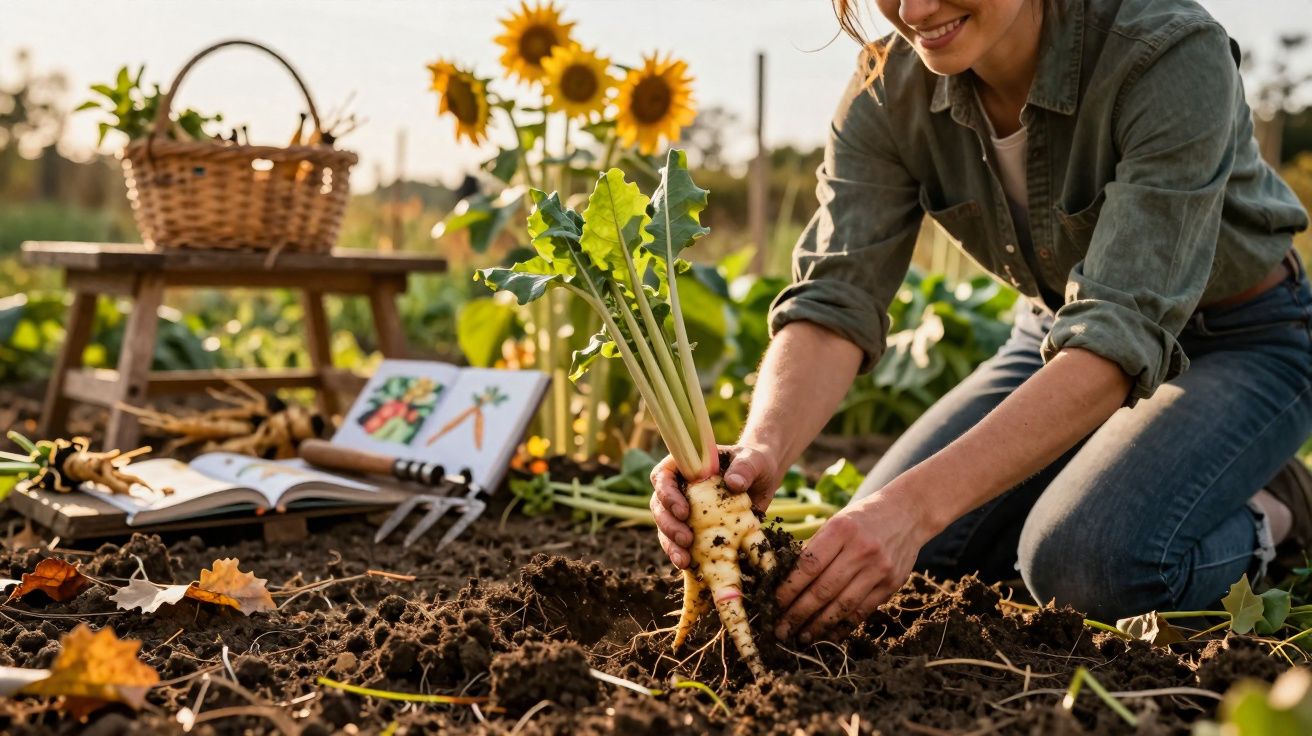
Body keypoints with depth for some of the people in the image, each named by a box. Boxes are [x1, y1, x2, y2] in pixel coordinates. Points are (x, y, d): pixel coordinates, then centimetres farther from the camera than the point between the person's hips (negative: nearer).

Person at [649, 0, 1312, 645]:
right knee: (874, 563, -9)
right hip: (1059, 332, 5)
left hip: (1242, 343, -5)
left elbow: (1122, 332, -39)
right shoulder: (889, 88, -17)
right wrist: (761, 451, -47)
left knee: (1088, 563, -32)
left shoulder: (1172, 53, -32)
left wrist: (918, 503, -49)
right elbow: (835, 297, -25)